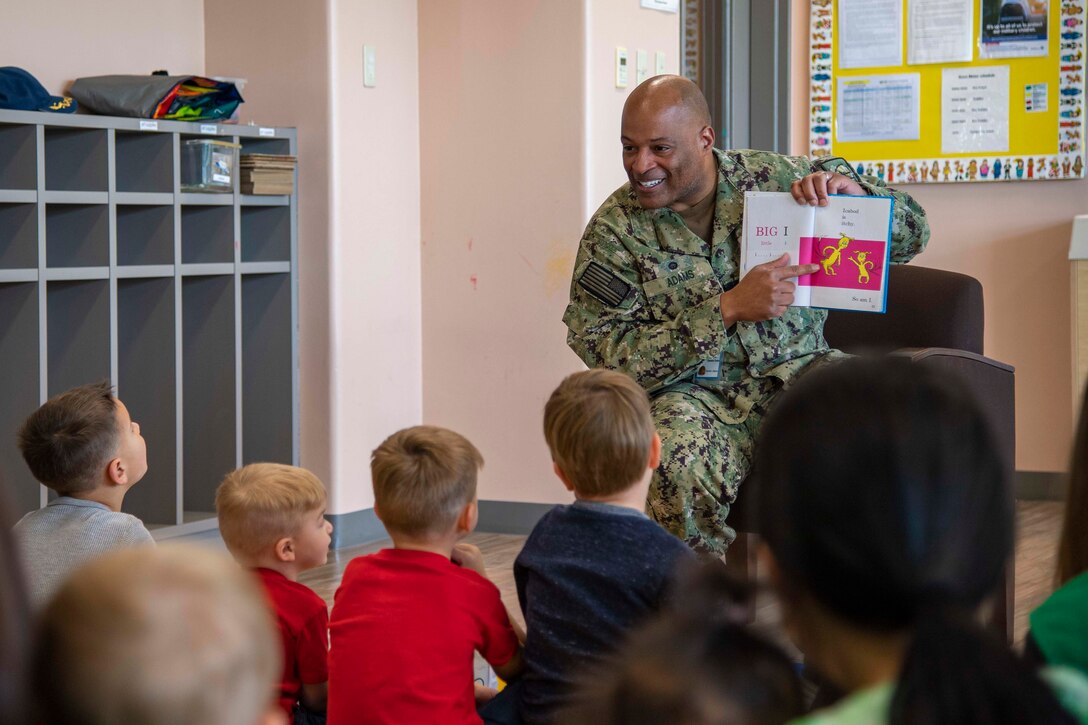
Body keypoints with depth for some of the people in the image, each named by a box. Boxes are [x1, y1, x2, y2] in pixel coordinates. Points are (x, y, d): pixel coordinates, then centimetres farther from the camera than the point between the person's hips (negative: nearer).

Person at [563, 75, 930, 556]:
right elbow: (607, 358, -9)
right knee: (678, 471, -36)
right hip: (693, 393, -2)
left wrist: (853, 191, -13)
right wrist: (727, 308, -17)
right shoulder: (613, 231, 1)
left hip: (796, 371, 2)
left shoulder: (775, 178, 4)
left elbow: (910, 235, 10)